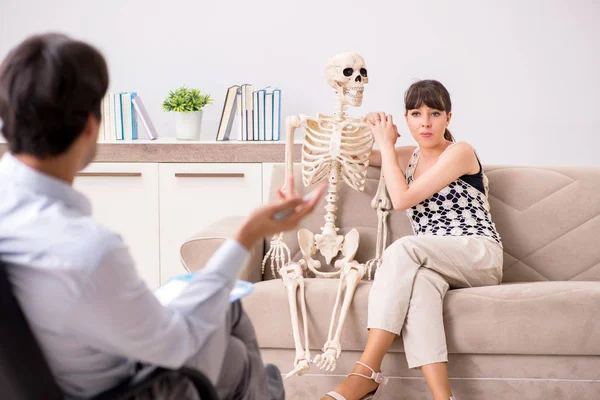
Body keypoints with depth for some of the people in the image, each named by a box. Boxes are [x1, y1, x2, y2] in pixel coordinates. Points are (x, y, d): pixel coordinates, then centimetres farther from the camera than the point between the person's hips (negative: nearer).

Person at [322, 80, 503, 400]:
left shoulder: (460, 152, -5)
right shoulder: (410, 156, 15)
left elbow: (402, 199, -15)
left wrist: (386, 145, -4)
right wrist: (372, 131, 6)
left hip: (480, 257, -4)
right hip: (434, 263, 5)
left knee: (404, 248, -33)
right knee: (419, 280, -36)